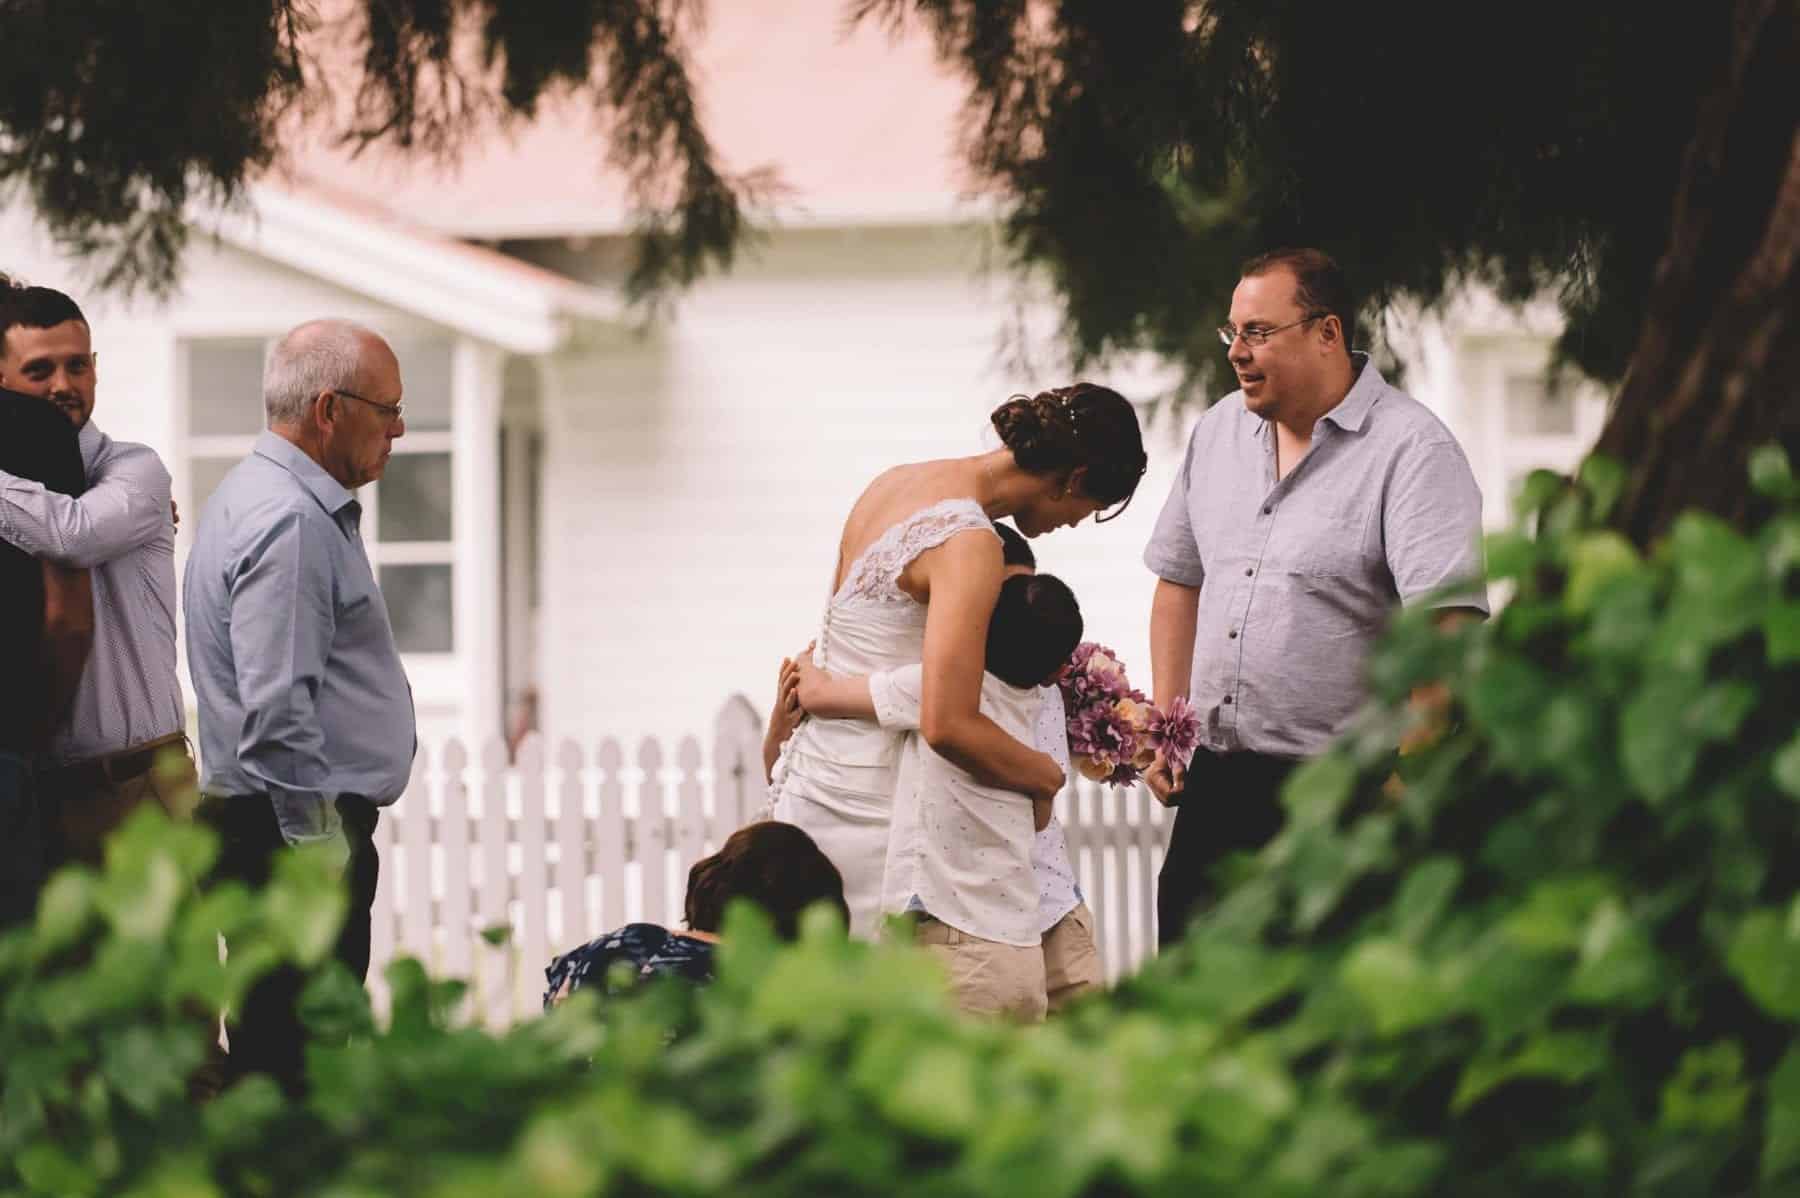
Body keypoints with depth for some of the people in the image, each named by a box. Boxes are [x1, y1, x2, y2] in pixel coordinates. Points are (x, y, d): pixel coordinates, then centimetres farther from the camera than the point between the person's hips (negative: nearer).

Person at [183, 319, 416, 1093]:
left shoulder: (260, 498, 17)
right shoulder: (290, 522, -18)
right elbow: (277, 710, -24)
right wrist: (320, 850, -21)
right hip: (294, 826, -11)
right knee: (292, 1064, -10)